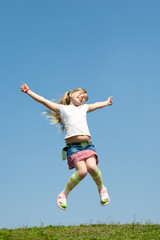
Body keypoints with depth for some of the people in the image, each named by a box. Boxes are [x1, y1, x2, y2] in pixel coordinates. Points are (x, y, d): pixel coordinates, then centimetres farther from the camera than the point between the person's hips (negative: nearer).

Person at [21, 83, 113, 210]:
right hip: (73, 146, -3)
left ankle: (102, 188, 6)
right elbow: (43, 101, 11)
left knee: (92, 167, -23)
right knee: (82, 171, -24)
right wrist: (28, 91, 5)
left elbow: (97, 105, 48)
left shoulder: (84, 108, 28)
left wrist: (106, 102, 65)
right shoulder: (62, 108, 16)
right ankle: (64, 194, -2)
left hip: (87, 144, 3)